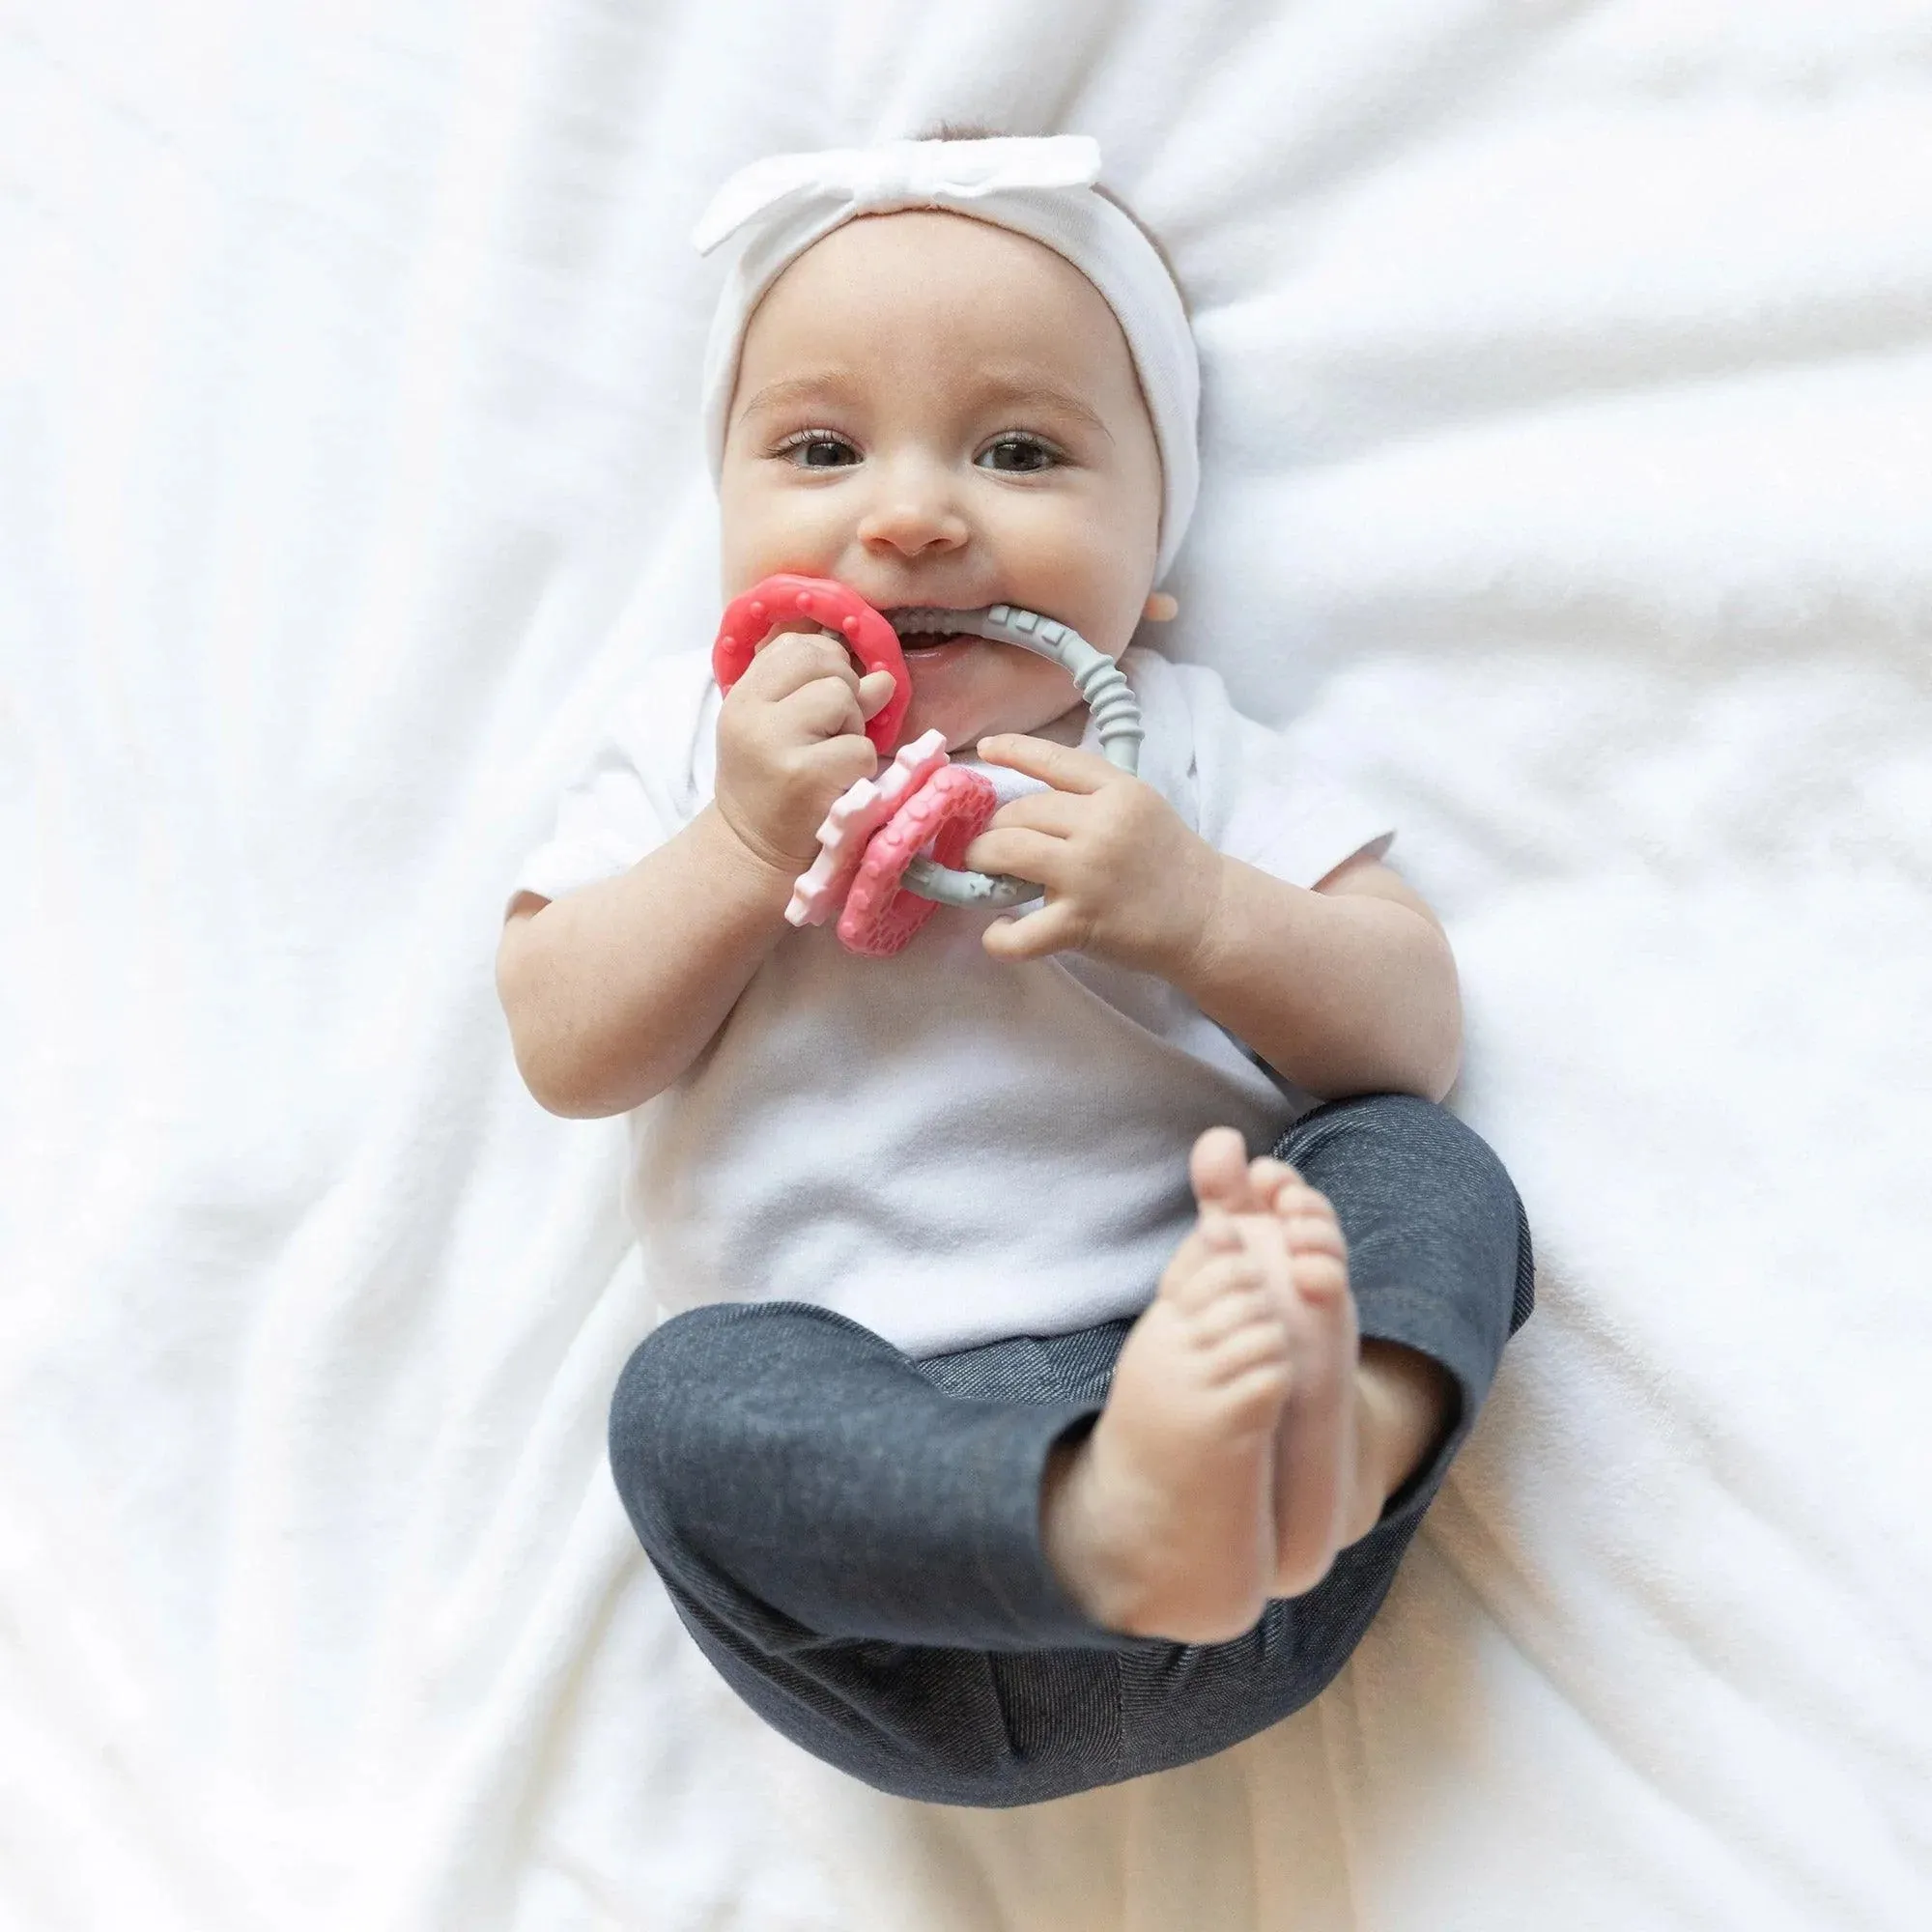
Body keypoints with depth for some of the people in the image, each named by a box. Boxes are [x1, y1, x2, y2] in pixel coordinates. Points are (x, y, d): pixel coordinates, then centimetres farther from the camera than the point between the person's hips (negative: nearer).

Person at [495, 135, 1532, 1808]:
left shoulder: (1180, 744, 12)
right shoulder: (704, 736, 14)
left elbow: (1417, 1037, 4)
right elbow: (562, 1053, 3)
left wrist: (1193, 909, -15)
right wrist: (744, 846, -12)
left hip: (1176, 1345, 1)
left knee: (1432, 1171, -18)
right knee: (692, 1397, -28)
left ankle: (1335, 1428, -45)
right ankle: (1115, 1525, -46)